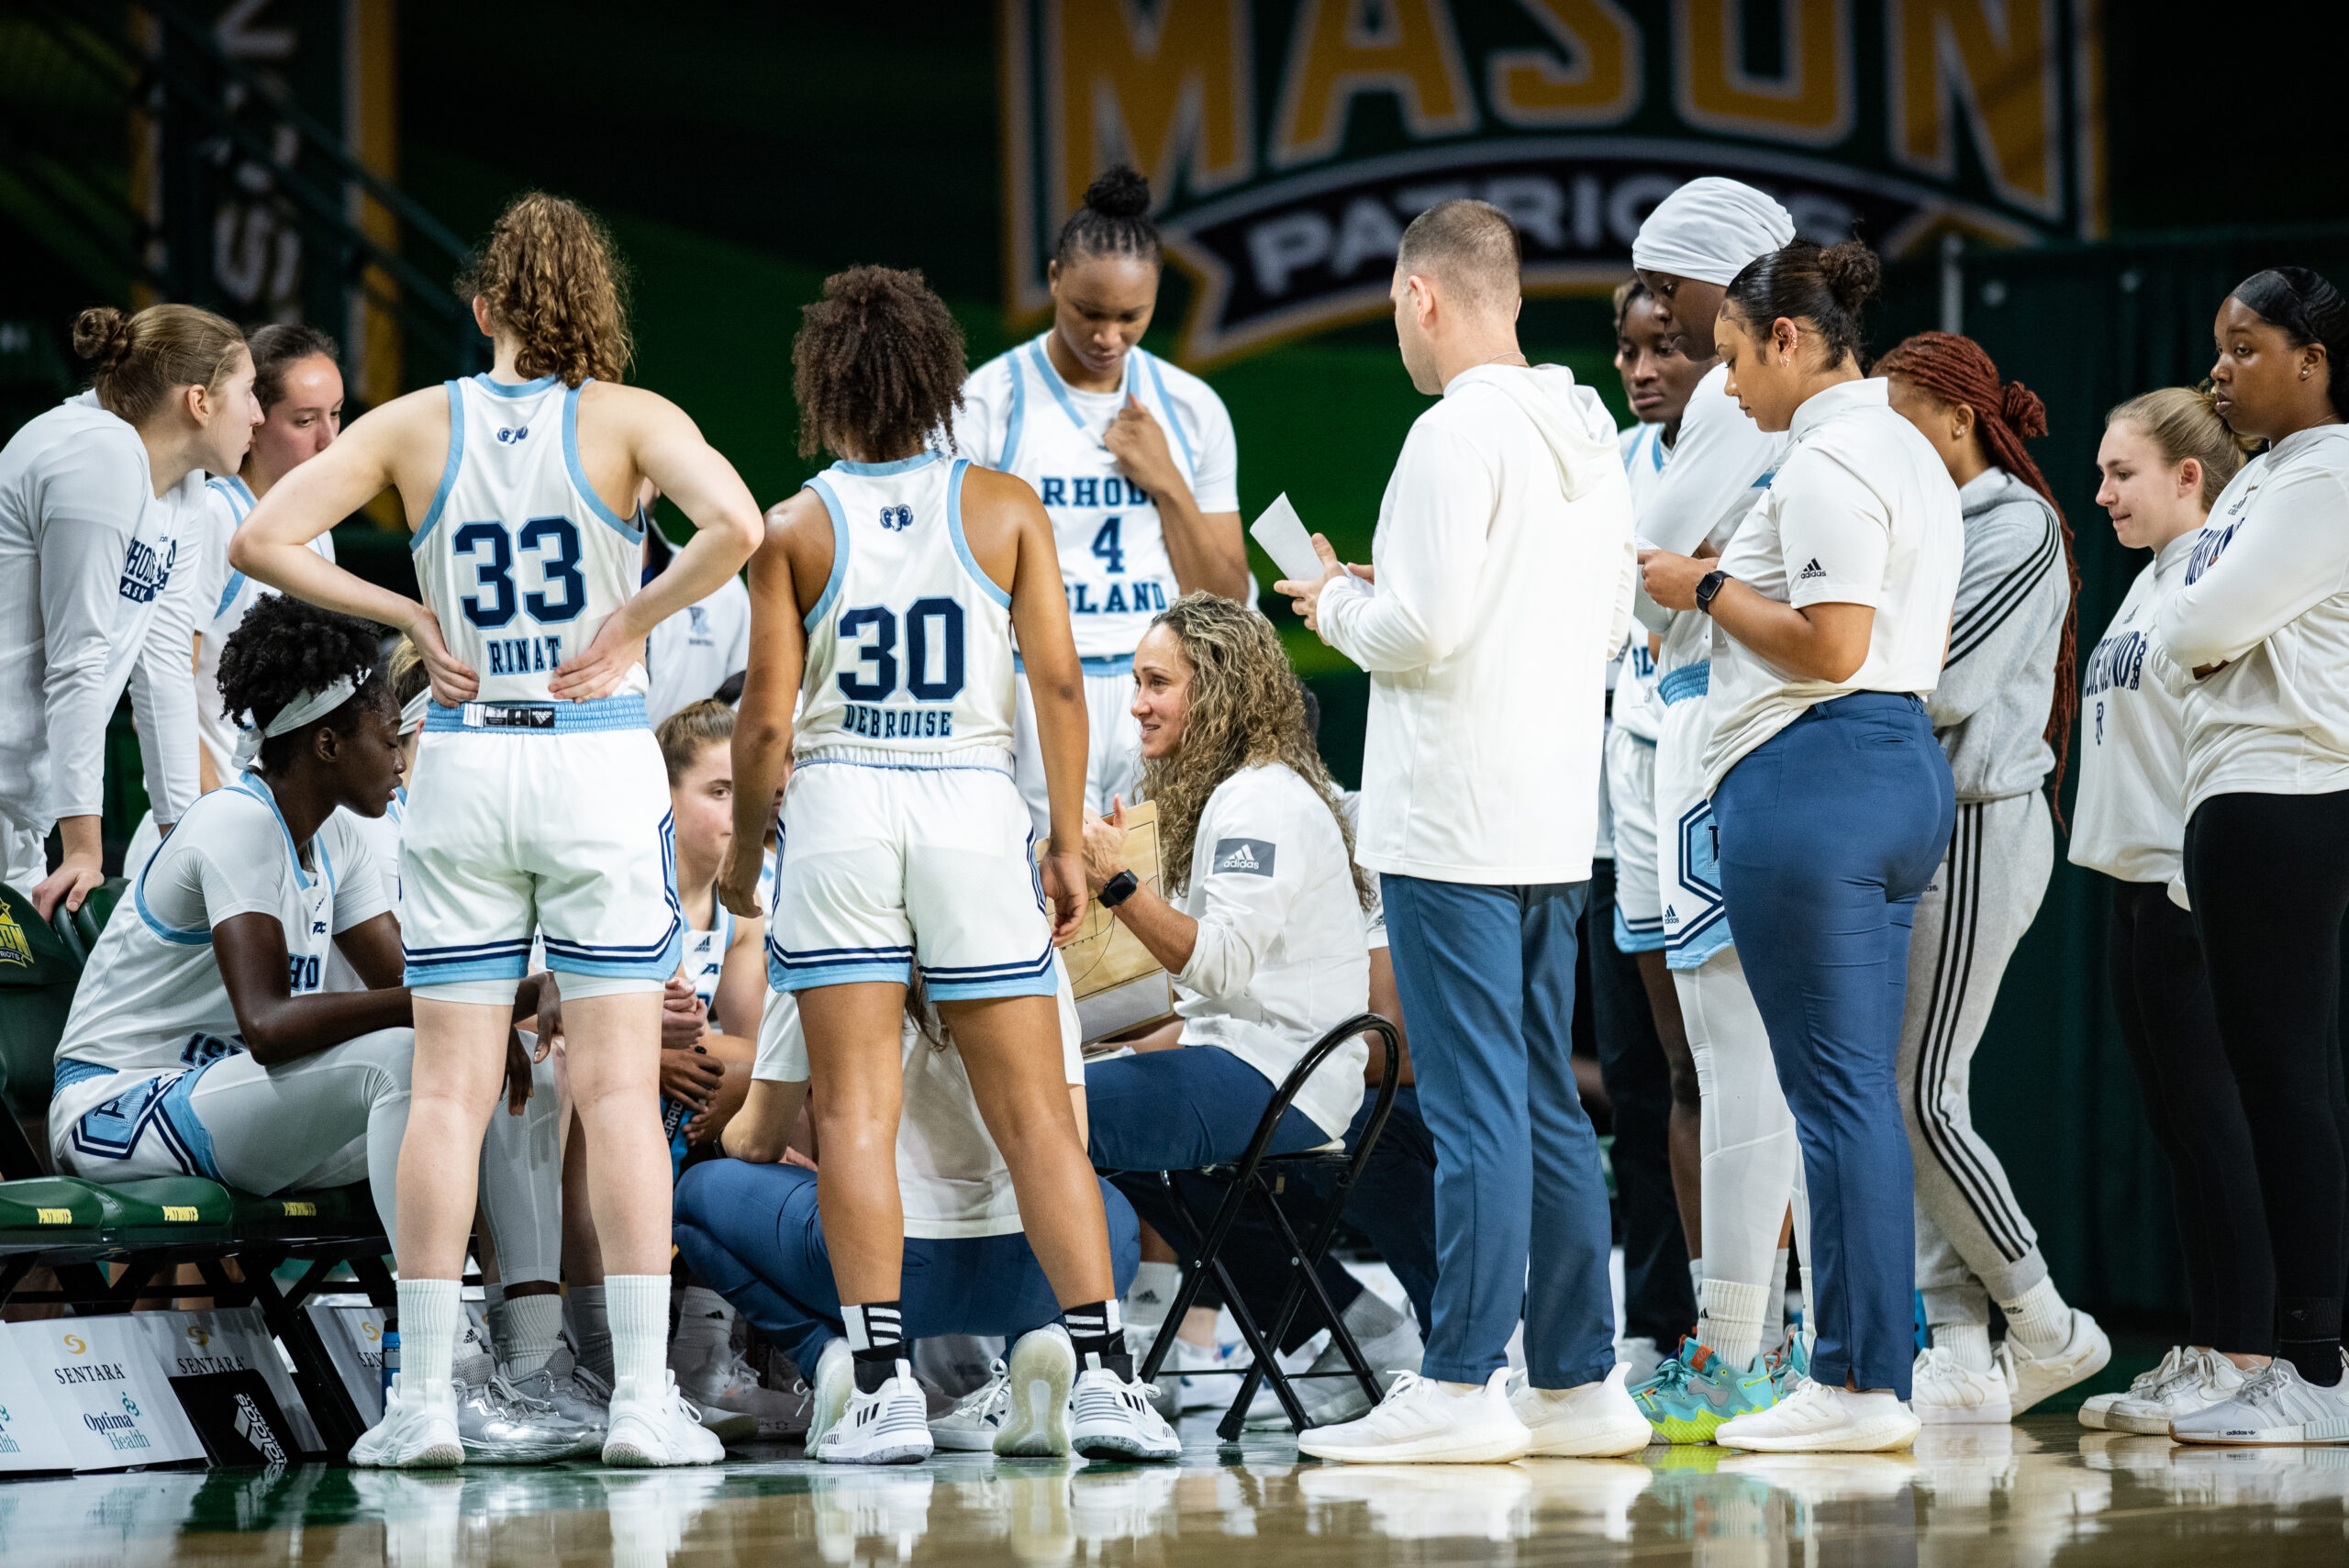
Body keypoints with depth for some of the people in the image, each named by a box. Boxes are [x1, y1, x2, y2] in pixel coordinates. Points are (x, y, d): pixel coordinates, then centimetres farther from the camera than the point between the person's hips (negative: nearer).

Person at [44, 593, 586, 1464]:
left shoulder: (333, 837, 10)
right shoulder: (236, 827, -20)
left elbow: (403, 983, 6)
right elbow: (268, 1022, -33)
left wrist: (517, 998, -16)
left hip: (218, 1093, 10)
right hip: (118, 1109, -10)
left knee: (517, 1071, -1)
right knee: (406, 1057, -33)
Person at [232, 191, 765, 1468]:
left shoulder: (417, 425, 2)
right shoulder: (628, 419, -3)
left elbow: (264, 539, -2)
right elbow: (734, 524, -21)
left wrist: (406, 614, 3)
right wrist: (636, 617, -8)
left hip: (463, 763, 2)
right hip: (600, 762, -1)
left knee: (445, 1091, 5)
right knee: (618, 1088, 0)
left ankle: (421, 1397, 3)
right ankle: (642, 1396, -3)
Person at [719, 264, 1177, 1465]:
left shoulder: (797, 529, 2)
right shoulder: (1004, 508, 4)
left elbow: (768, 719, 0)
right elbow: (1057, 681, 0)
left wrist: (742, 848, 14)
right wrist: (1068, 840, 8)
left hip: (838, 806, -1)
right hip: (974, 801, 1)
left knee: (854, 1107, 0)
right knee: (1032, 1106, 5)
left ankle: (880, 1382, -6)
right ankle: (1099, 1364, -2)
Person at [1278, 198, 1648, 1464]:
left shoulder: (1457, 434, -14)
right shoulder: (1588, 436, 13)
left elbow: (1422, 630, -20)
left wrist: (1339, 605, 1)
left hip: (1454, 818, -9)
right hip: (1555, 815, 9)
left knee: (1473, 1104, -7)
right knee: (1543, 1101, 12)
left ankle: (1461, 1384, -6)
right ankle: (1578, 1380, 13)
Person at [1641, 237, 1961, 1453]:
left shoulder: (1827, 463, -14)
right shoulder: (1909, 453, 18)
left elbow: (1832, 645, -21)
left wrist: (1710, 590, -8)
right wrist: (1730, 587, 19)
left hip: (1816, 776, -10)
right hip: (1905, 763, 10)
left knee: (1832, 1088, -7)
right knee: (1857, 1089, 11)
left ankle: (1857, 1384, -6)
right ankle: (1870, 1370, 12)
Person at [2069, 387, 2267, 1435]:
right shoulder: (2147, 582, 19)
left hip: (2194, 881, -10)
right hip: (2136, 879, 10)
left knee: (2213, 1120, -8)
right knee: (2176, 1126, 9)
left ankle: (2241, 1356, -6)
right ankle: (2203, 1351, 12)